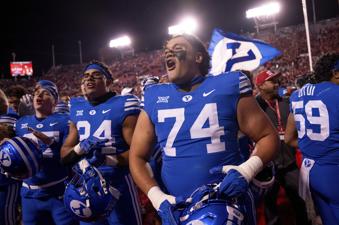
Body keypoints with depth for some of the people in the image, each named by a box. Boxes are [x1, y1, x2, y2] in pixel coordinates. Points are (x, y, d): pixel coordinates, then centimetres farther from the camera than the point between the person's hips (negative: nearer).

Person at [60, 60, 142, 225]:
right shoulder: (77, 110, 7)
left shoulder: (123, 106, -9)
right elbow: (64, 156, 10)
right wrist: (80, 148, -10)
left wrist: (108, 160, -26)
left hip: (118, 184, -5)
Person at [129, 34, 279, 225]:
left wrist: (247, 170, -16)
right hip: (177, 208, 2)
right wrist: (157, 197, -6)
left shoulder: (228, 86, -3)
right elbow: (137, 156, 8)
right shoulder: (154, 99, 3)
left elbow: (268, 136, 1)